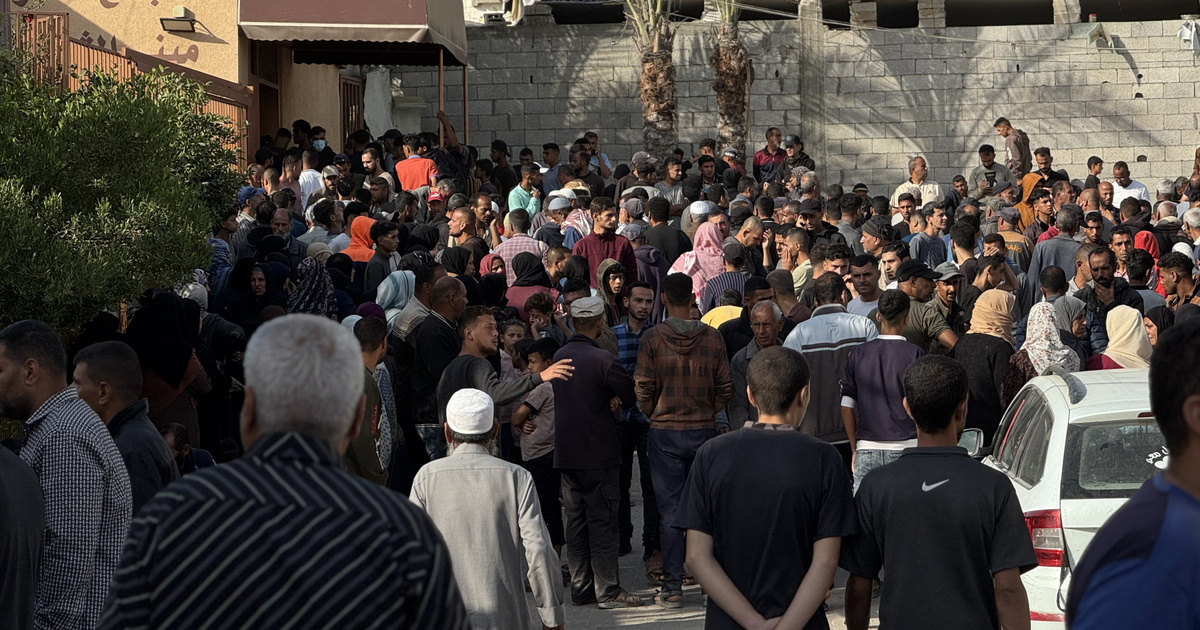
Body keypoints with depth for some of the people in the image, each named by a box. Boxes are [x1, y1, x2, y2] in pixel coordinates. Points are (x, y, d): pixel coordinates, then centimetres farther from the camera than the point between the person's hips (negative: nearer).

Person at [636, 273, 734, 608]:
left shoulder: (652, 338, -8)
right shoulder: (712, 337, -1)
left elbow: (644, 390, -7)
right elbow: (725, 389, 0)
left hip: (665, 431, -2)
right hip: (704, 430, 2)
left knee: (670, 510, 3)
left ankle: (673, 587, 3)